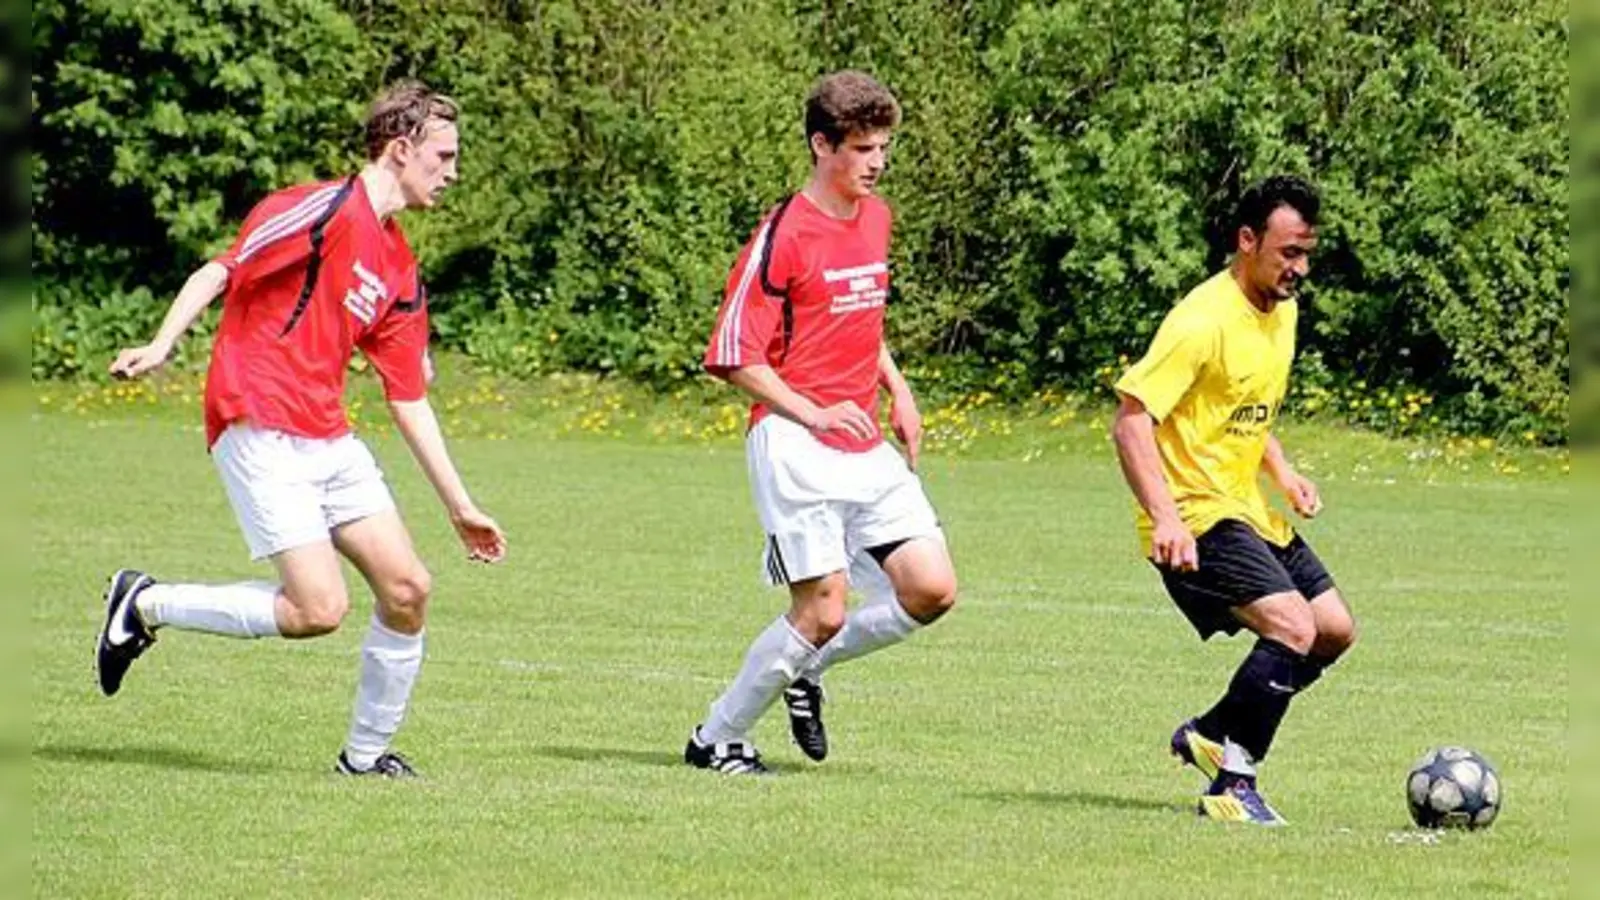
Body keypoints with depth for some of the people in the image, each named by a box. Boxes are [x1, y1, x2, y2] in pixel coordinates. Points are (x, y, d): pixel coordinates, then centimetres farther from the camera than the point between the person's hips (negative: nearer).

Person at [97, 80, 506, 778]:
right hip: (259, 430, -8)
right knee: (318, 609, -16)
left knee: (408, 589, -1)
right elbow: (219, 272, -11)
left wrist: (460, 507, 20)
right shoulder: (326, 210, -8)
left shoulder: (400, 270, 17)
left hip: (328, 440, 8)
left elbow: (409, 400, 20)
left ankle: (367, 754, 13)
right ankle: (146, 604, 1)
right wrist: (162, 345, -25)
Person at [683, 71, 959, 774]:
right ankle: (717, 739, 8)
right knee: (824, 611, -10)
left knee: (931, 591, -4)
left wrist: (897, 389, 15)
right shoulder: (785, 233, -11)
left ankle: (806, 669, 18)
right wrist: (814, 413, -18)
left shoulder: (876, 217, 13)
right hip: (795, 446, -7)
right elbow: (733, 357, -11)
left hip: (866, 447, 7)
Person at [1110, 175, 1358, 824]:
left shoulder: (1282, 312, 9)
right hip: (1196, 518, -10)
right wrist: (1165, 518, -33)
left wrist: (1282, 472, 10)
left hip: (1249, 513, 10)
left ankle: (1209, 735, 24)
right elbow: (1131, 420, -24)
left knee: (1335, 630, 11)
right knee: (1293, 627, -23)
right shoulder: (1205, 321, -20)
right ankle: (1231, 788, -14)